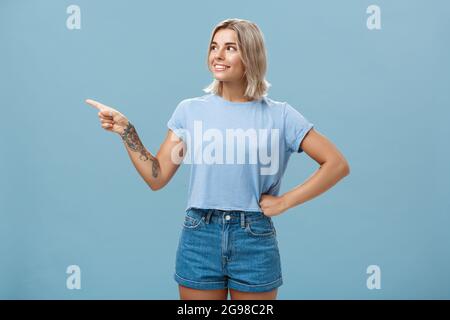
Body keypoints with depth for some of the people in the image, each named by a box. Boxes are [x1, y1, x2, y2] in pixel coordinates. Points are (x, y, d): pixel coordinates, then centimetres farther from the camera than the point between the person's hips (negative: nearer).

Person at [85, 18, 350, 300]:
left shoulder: (279, 115, -2)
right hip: (199, 238, 1)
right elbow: (157, 177, 2)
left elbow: (338, 164, -2)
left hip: (255, 241, -1)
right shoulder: (190, 110, 3)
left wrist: (286, 201, -7)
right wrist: (126, 130, -7)